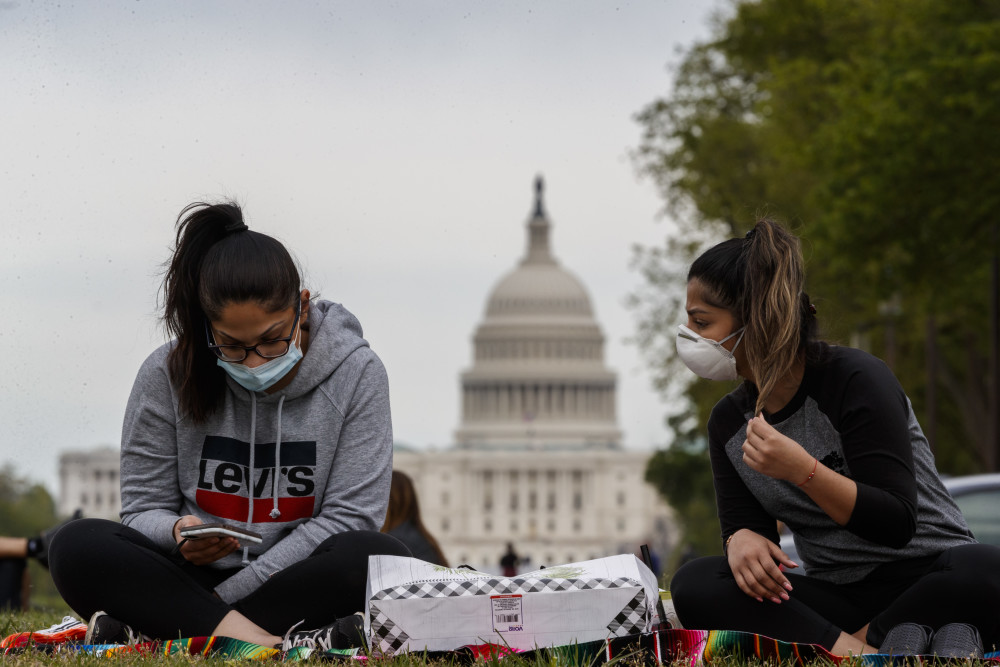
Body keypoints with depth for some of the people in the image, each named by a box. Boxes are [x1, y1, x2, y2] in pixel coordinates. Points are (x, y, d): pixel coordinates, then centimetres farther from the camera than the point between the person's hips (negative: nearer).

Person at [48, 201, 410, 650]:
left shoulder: (356, 373, -5)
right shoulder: (167, 375, -2)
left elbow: (349, 514, -9)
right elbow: (143, 509, 3)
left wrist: (228, 596, -16)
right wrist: (177, 533, -24)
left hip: (299, 582, -1)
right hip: (192, 579, 1)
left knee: (381, 559, -35)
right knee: (77, 547, -26)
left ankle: (142, 630, -33)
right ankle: (274, 641, -39)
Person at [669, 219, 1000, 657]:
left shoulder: (856, 380, -13)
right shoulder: (729, 422, 8)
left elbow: (897, 524, -17)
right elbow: (741, 522, 6)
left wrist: (803, 470, -31)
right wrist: (742, 539, -20)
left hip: (926, 575, -5)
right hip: (837, 597, 5)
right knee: (692, 585, -22)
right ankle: (860, 652, -32)